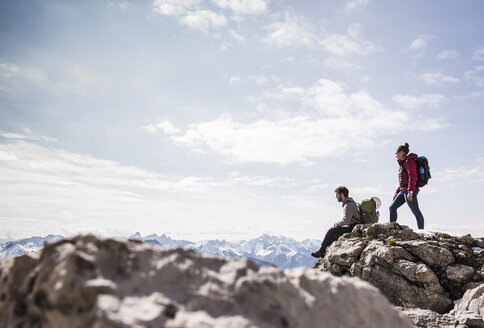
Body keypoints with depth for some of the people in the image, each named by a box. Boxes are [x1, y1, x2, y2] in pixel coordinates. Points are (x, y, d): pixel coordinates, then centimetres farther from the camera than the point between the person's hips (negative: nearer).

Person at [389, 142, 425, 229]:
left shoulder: (409, 161, -10)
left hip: (410, 191, -10)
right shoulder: (403, 163, 19)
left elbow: (412, 177, -19)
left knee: (416, 212, -6)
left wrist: (410, 192, -25)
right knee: (392, 208, 7)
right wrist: (397, 192, 21)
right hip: (403, 191, 10)